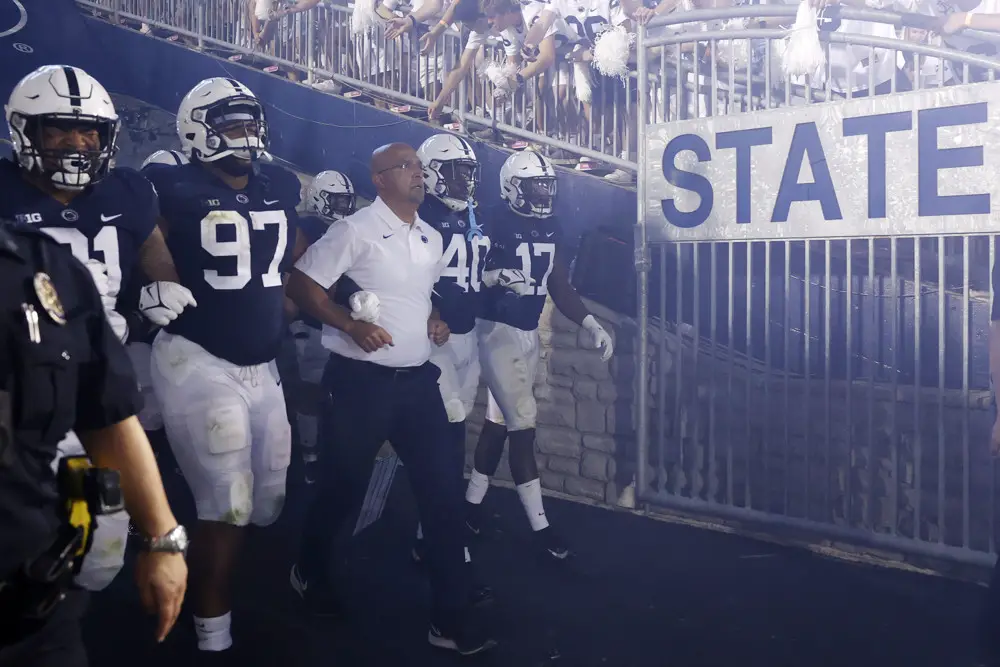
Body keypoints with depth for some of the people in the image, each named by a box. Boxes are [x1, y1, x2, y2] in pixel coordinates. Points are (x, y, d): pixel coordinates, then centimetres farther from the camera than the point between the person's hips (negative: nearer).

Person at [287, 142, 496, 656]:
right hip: (363, 380, -6)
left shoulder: (431, 238, 12)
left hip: (417, 379, 6)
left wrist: (436, 321, 7)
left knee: (443, 487, 2)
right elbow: (300, 285, -11)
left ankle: (451, 616, 11)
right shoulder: (356, 230, -10)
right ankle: (310, 571, 38)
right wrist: (351, 325, -21)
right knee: (344, 487, 7)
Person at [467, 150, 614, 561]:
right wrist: (496, 278, -34)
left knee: (500, 419, 15)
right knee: (523, 424, -7)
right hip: (498, 330, -7)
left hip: (530, 333, 7)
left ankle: (473, 500, 30)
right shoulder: (495, 224, -15)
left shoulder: (551, 229, 7)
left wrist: (592, 325, 1)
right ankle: (539, 526, 1)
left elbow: (559, 286, 10)